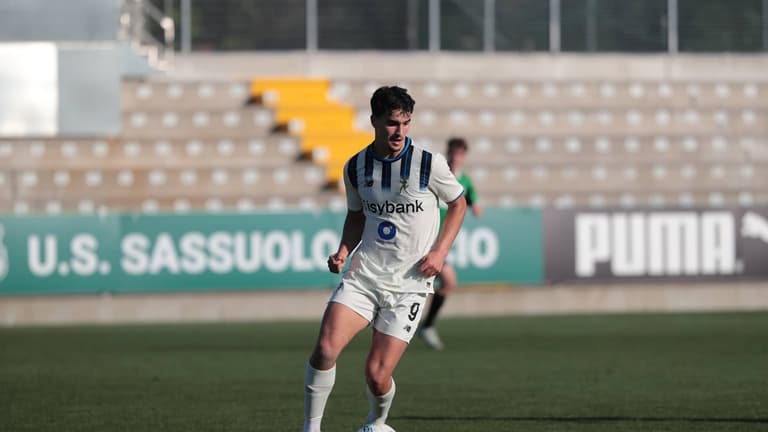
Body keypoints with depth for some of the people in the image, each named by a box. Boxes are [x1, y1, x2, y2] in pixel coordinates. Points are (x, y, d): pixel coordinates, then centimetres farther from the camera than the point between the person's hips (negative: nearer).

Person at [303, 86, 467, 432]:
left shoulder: (429, 163, -7)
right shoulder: (355, 167, 3)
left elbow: (458, 204, 7)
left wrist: (440, 252, -4)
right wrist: (343, 252, 2)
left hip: (409, 285, -2)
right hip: (363, 276, 2)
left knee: (377, 375, -7)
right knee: (325, 348, -21)